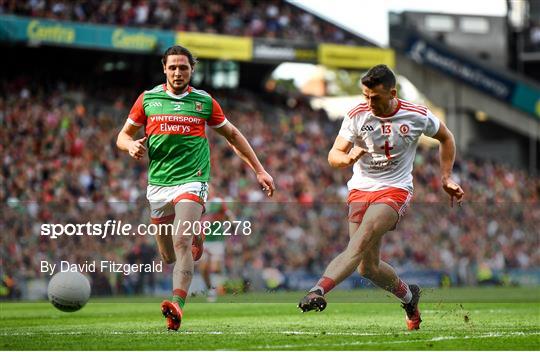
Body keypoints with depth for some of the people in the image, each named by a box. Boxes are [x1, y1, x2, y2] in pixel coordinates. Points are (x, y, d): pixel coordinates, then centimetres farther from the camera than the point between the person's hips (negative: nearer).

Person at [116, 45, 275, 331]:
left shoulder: (204, 102, 5)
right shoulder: (148, 99, 6)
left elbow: (232, 135, 15)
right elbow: (123, 136, 13)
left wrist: (260, 171, 14)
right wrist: (132, 146, -12)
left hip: (192, 181, -3)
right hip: (158, 184, 3)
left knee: (181, 243, -25)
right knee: (168, 256, 9)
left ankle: (177, 306, -34)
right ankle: (195, 239, 45)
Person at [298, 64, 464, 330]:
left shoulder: (417, 116, -5)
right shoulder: (357, 115, -5)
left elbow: (446, 138, 15)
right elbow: (333, 155, -5)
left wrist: (446, 179, 12)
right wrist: (348, 158, -28)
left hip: (395, 190, -3)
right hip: (361, 189, 3)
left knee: (362, 239, -30)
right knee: (368, 268, 1)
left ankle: (318, 291, -44)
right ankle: (408, 295, 31)